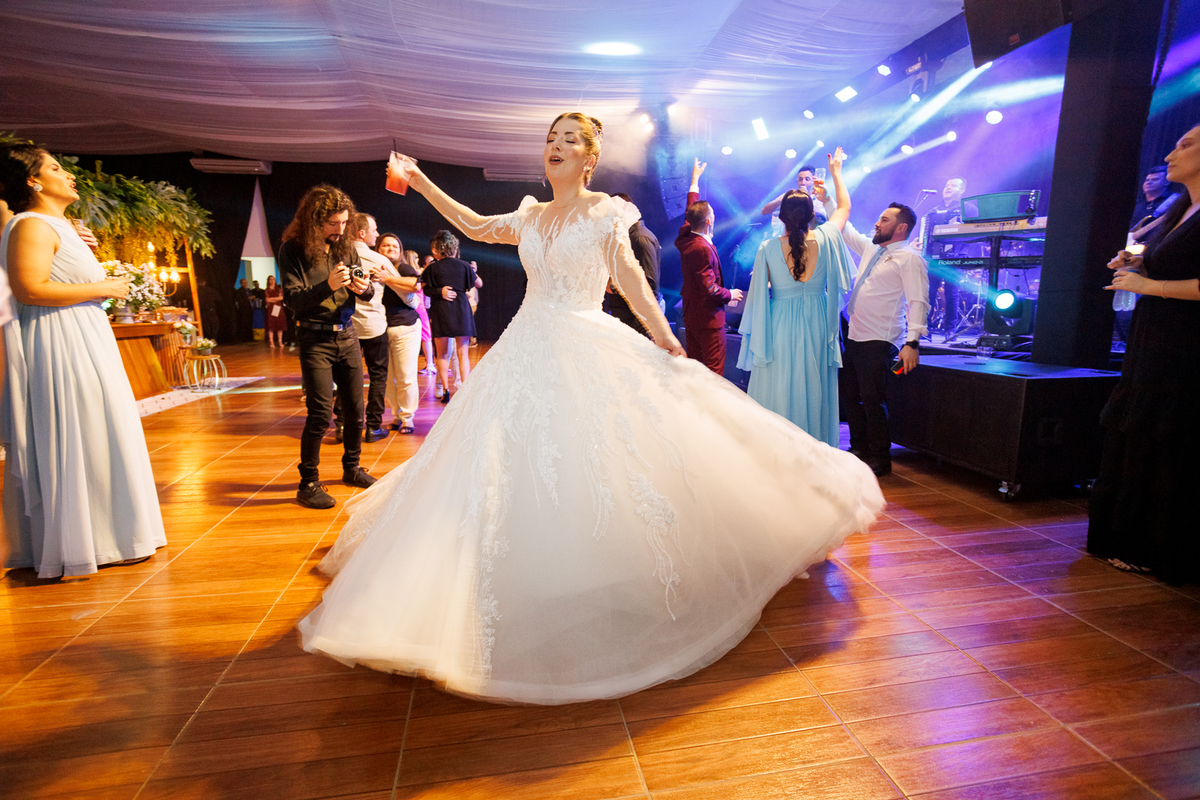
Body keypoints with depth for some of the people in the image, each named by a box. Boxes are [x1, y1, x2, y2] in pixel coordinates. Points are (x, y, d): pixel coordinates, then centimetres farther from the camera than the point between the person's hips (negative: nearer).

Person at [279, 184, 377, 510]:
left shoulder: (345, 246, 6)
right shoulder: (292, 250, -7)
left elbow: (368, 292, 9)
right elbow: (293, 299, -14)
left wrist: (363, 288, -14)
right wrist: (328, 286, -29)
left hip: (347, 335, 5)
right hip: (315, 339, -5)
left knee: (355, 408, 9)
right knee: (321, 413, -9)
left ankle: (352, 468, 27)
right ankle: (308, 484, 3)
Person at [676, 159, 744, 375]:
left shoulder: (686, 237, 2)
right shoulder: (703, 249, -24)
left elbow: (690, 212, 21)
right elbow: (710, 288, -25)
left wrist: (695, 179, 30)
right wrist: (731, 294, -7)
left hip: (690, 316, 9)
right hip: (708, 318, -9)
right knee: (714, 372, -1)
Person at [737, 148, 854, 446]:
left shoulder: (768, 248, -10)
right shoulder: (825, 239, -4)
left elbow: (758, 295, -5)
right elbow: (844, 206, 16)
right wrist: (836, 172, 30)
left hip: (780, 328, -2)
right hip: (816, 326, 2)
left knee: (776, 393, 6)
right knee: (814, 392, 11)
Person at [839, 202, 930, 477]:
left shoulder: (909, 258, -6)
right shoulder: (870, 249, 18)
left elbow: (918, 302, -14)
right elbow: (843, 229, 32)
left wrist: (912, 343, -24)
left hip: (879, 342, -8)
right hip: (854, 338, 8)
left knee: (872, 400, -7)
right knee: (848, 394, 13)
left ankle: (879, 459, 7)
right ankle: (859, 448, 28)